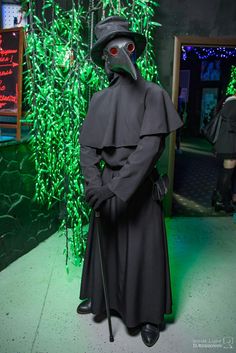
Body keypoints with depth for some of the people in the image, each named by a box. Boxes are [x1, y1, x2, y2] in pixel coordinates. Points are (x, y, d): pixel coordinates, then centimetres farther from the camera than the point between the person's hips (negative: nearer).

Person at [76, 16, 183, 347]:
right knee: (103, 245, 17)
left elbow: (150, 146, -18)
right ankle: (99, 297, 43)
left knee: (142, 251, 9)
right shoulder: (99, 99, 4)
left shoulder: (153, 94, -7)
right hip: (108, 184, 3)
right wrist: (94, 185, -17)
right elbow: (87, 146, -1)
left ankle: (149, 315, 30)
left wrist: (115, 187, -25)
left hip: (140, 185, -3)